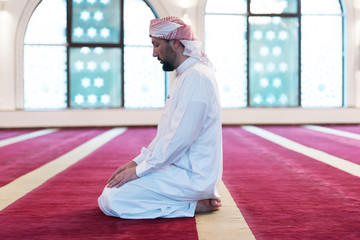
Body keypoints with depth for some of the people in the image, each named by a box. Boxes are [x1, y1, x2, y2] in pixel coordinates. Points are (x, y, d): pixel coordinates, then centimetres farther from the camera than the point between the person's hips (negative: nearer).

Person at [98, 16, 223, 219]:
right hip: (181, 167, 11)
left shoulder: (197, 76, -18)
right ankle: (193, 199, 10)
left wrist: (139, 170, -17)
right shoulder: (185, 76, 16)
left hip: (191, 176, -11)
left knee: (112, 200, -17)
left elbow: (180, 138, -25)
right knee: (109, 192, 14)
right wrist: (137, 161, 10)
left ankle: (192, 205, -7)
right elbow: (167, 133, 19)